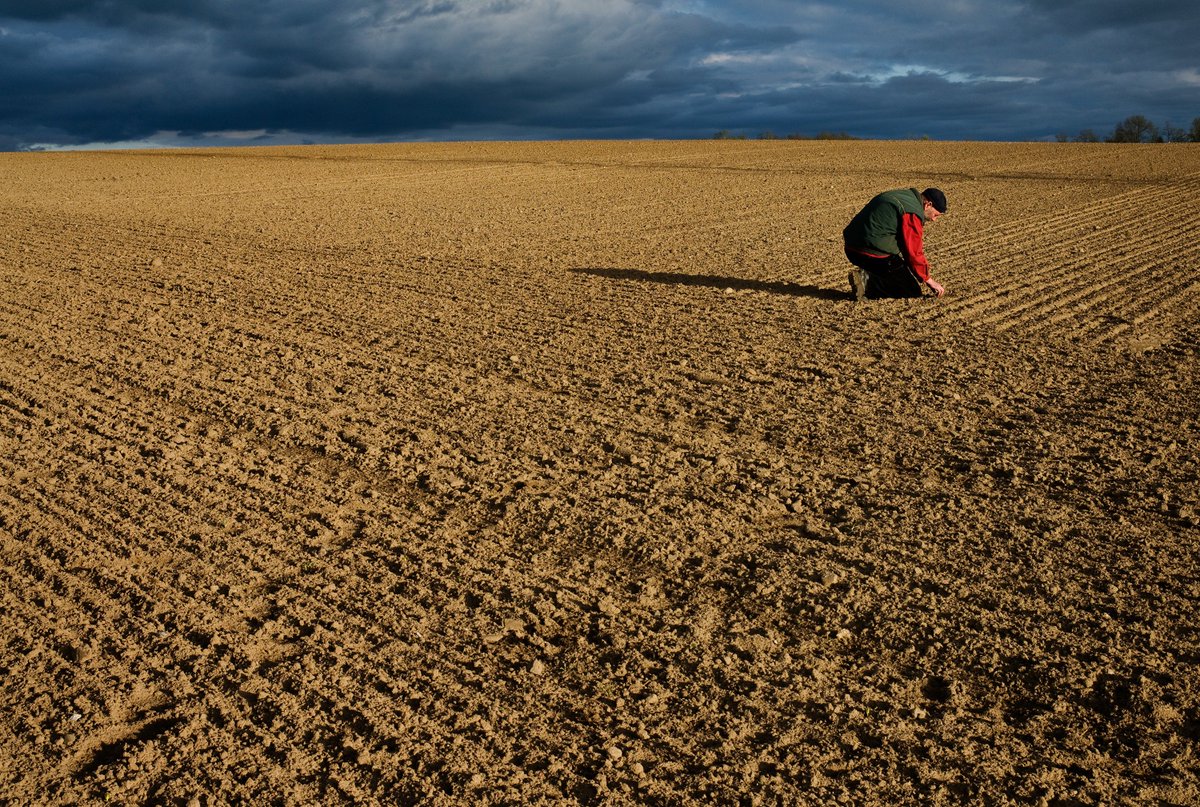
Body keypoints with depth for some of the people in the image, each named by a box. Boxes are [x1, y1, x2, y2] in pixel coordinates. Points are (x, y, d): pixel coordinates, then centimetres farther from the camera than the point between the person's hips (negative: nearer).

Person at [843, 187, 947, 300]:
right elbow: (913, 253, -11)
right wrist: (929, 280, 1)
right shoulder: (912, 214, -12)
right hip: (873, 253, -10)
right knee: (915, 289, -3)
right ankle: (867, 281, -14)